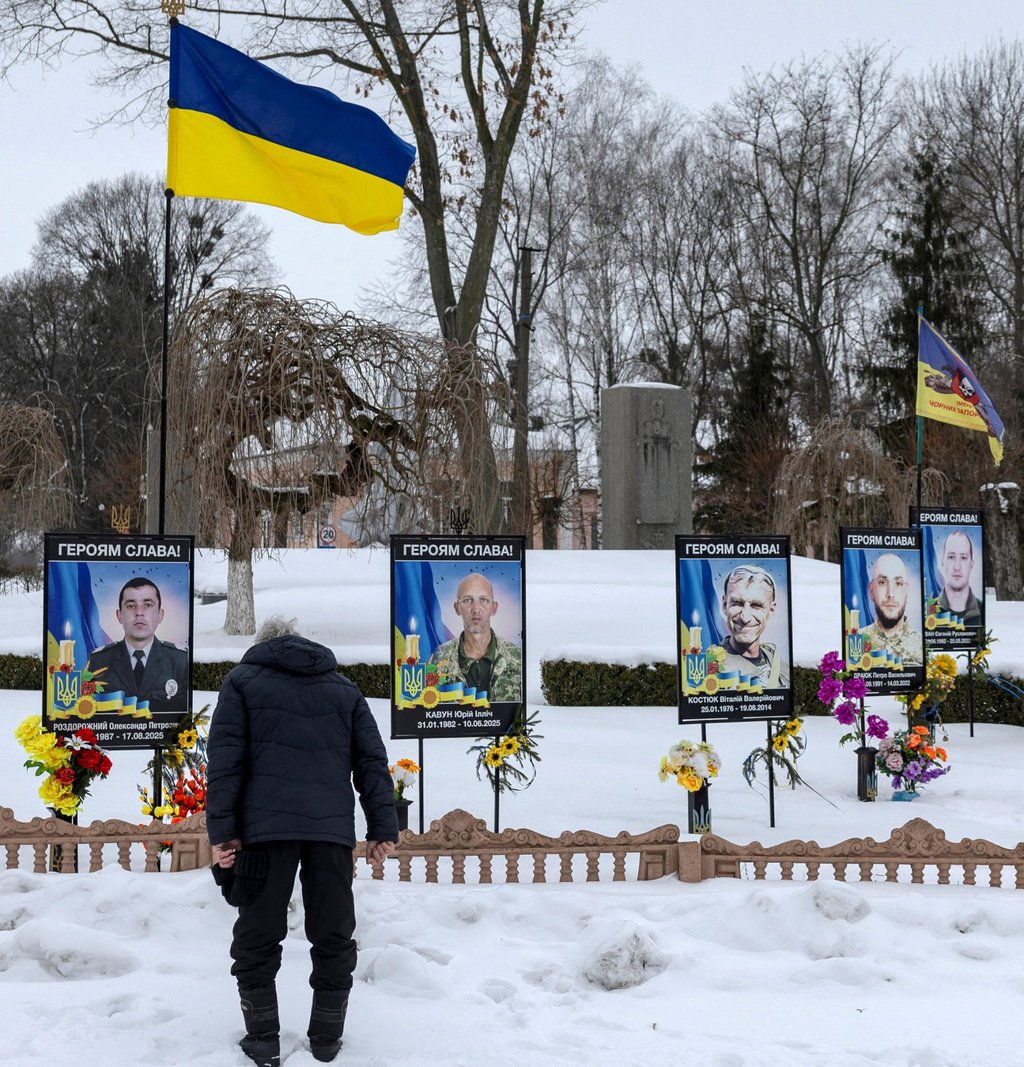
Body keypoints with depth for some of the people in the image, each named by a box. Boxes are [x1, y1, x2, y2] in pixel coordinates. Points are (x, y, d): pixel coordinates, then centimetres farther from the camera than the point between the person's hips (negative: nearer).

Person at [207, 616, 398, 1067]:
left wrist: (222, 830, -2)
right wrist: (383, 828, 12)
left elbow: (225, 759, 1)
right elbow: (372, 762, 13)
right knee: (333, 936, 10)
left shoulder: (241, 681, 12)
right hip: (332, 828, 2)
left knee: (258, 937, 7)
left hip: (267, 827, -2)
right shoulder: (344, 688, 20)